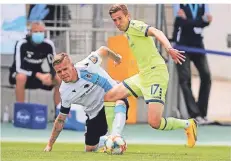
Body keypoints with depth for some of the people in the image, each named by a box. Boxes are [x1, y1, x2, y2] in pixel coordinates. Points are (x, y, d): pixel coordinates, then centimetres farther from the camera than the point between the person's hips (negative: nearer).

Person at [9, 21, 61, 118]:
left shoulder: (48, 45, -12)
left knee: (60, 80, -15)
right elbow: (19, 68, -29)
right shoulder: (22, 44, -24)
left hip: (39, 75, 5)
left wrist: (50, 75, -30)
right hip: (22, 73, -5)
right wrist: (38, 75, -39)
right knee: (21, 77, -40)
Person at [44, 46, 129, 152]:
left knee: (120, 103, -39)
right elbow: (61, 118, -1)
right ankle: (104, 141, 39)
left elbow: (103, 50, -6)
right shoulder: (64, 93, -15)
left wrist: (116, 58, 16)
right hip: (95, 113, 3)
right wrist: (50, 145, 1)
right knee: (90, 149, 5)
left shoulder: (86, 66, -26)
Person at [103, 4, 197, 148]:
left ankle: (187, 125, 7)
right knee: (108, 97, 7)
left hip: (155, 75, -9)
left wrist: (169, 49, -44)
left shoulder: (134, 26, -10)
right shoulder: (127, 32, 16)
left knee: (154, 122, -19)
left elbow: (156, 32, -28)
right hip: (142, 76, 9)